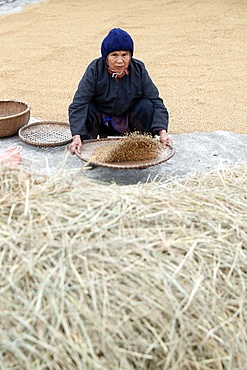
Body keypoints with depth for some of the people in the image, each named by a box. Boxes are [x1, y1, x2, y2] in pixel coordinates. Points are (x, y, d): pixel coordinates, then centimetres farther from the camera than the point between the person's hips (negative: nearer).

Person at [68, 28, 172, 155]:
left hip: (129, 122, 1)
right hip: (101, 123, -1)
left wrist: (162, 131, -30)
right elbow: (78, 103, -26)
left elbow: (155, 101, -15)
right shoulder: (95, 69, -18)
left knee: (146, 105, -25)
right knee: (87, 108, -30)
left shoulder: (138, 69, -13)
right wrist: (76, 136, -40)